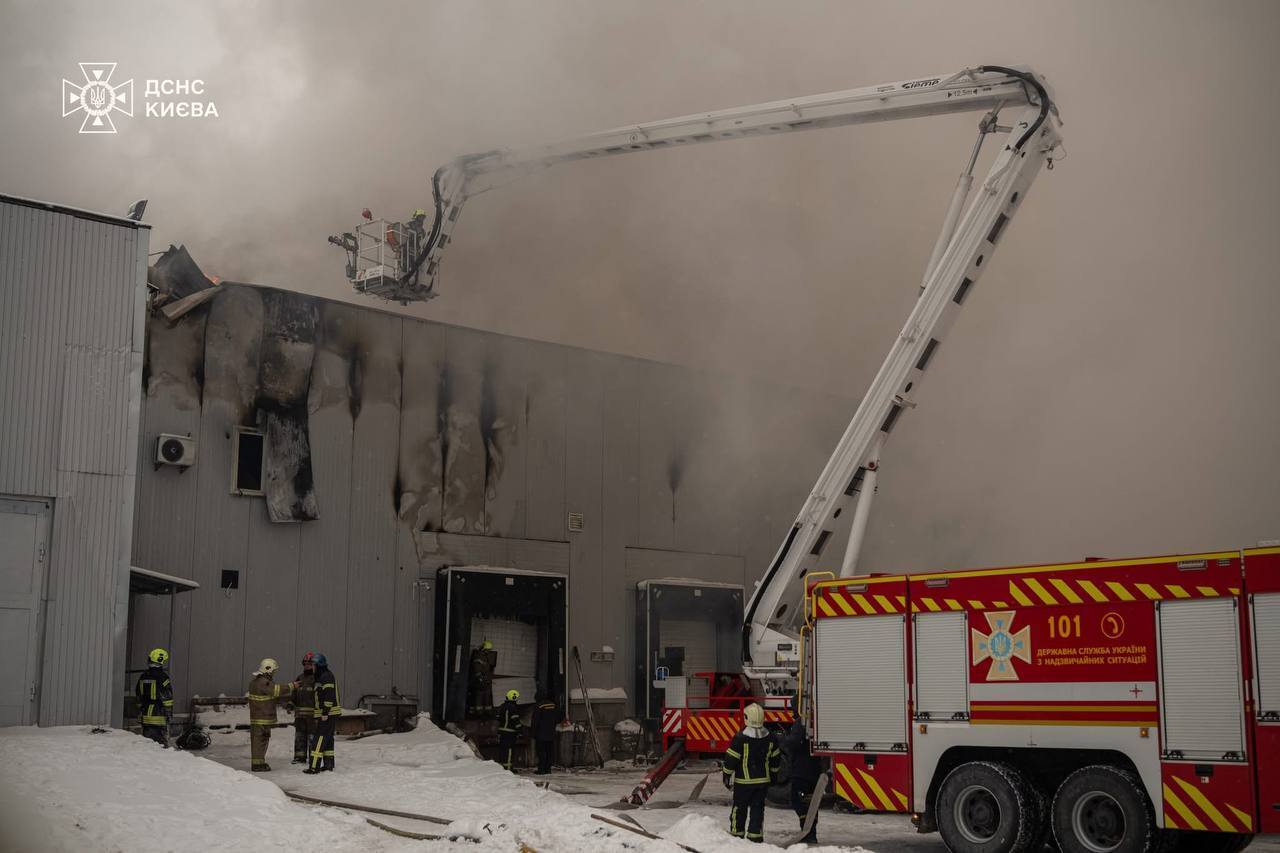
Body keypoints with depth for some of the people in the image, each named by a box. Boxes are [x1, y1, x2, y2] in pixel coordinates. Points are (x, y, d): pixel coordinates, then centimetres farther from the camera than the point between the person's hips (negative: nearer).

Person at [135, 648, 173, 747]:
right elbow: (167, 697, -12)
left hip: (145, 716, 6)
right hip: (159, 716, -6)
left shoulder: (143, 677, 8)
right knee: (162, 743, -2)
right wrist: (169, 713, -6)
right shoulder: (162, 677, -12)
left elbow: (138, 697, 15)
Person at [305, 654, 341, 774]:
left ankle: (315, 766, -14)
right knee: (328, 739, 14)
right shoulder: (321, 677, 20)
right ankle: (328, 764, 20)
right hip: (327, 714, 11)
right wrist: (318, 715, 25)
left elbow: (329, 695, -22)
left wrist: (325, 713, -23)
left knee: (320, 739, -12)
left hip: (328, 714, -11)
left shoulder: (326, 677, -14)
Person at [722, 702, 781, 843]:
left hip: (744, 780, -4)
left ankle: (736, 835, 14)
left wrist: (727, 777, -1)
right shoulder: (769, 738, -1)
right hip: (763, 780, 4)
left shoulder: (740, 738, -17)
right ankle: (755, 835, 10)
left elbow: (731, 760, -13)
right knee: (757, 808, 11)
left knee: (739, 808, 9)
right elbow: (776, 758, 9)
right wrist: (773, 775, 23)